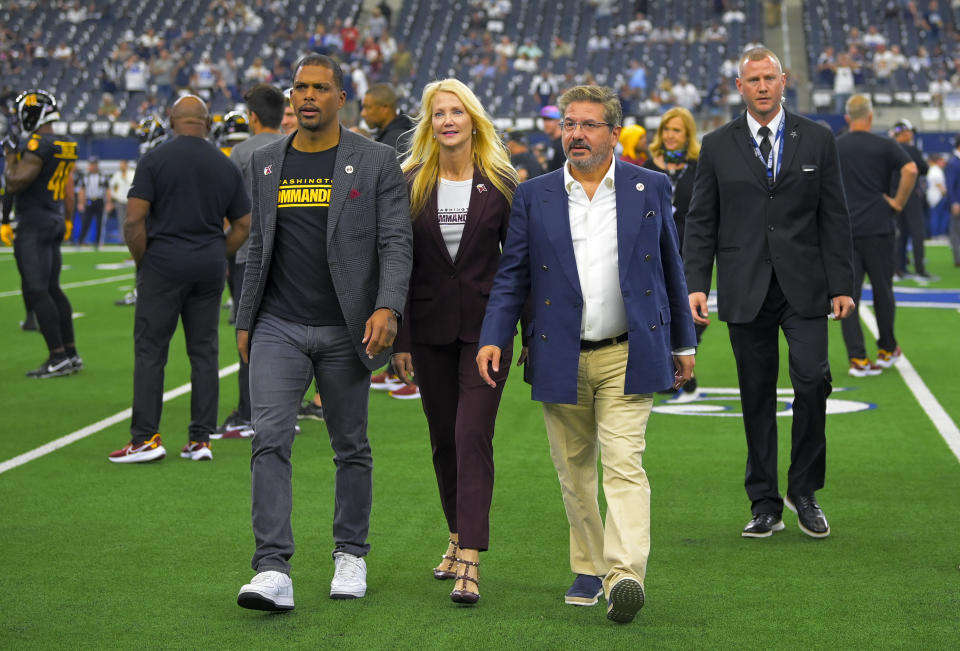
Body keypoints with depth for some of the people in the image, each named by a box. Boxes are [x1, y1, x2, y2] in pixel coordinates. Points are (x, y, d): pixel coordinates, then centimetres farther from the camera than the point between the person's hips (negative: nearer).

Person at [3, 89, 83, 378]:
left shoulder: (38, 146, -17)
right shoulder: (66, 147, 11)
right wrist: (68, 222, 26)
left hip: (34, 225, -9)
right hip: (56, 221, 9)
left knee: (36, 291, -6)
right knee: (52, 289, 14)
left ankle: (58, 357, -7)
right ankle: (71, 353, 16)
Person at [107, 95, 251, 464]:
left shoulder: (154, 160, -5)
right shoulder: (225, 166, 7)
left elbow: (134, 221, -11)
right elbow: (243, 225, 11)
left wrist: (142, 261, 1)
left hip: (163, 264, -4)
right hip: (209, 267, 4)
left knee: (150, 350, 1)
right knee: (204, 352, 8)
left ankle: (146, 438, -1)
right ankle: (201, 439, 8)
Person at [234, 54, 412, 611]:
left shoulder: (377, 162, -1)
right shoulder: (267, 162, 10)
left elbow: (396, 244, -6)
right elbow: (258, 246, 16)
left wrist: (387, 308, -20)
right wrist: (245, 321, 14)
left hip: (344, 331, -2)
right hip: (278, 327, 2)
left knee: (352, 447, 9)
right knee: (270, 439, -12)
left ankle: (351, 555, 25)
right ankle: (274, 570, -14)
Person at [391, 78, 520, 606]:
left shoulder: (501, 183, 0)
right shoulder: (410, 185, 4)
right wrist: (399, 338, -1)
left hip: (485, 325, -3)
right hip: (430, 328, 3)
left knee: (473, 435, -12)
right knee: (443, 439, 11)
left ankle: (469, 562, -16)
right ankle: (457, 538, 28)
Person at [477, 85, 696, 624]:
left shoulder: (651, 188, 5)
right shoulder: (534, 196, 6)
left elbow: (672, 269, 11)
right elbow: (512, 275, 6)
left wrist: (683, 342, 14)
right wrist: (494, 337, -7)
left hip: (627, 356, -2)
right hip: (561, 359, 2)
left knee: (624, 464, -13)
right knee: (574, 470, 11)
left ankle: (625, 575, -20)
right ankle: (589, 569, 24)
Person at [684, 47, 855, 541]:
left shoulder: (817, 140, 7)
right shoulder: (717, 146, 7)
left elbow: (834, 217, 6)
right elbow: (701, 221, 6)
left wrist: (841, 284, 0)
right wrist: (696, 284, -4)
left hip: (804, 287, 0)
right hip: (745, 291, 0)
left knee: (813, 380, -13)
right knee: (756, 397, 4)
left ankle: (804, 490, 6)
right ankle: (765, 505, 13)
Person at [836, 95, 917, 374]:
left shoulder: (833, 148, 7)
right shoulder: (884, 146, -1)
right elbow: (910, 170, -15)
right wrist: (899, 202, -4)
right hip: (878, 228, -1)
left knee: (848, 293, 1)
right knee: (882, 290, 12)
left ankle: (857, 359, -4)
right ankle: (887, 350, 23)